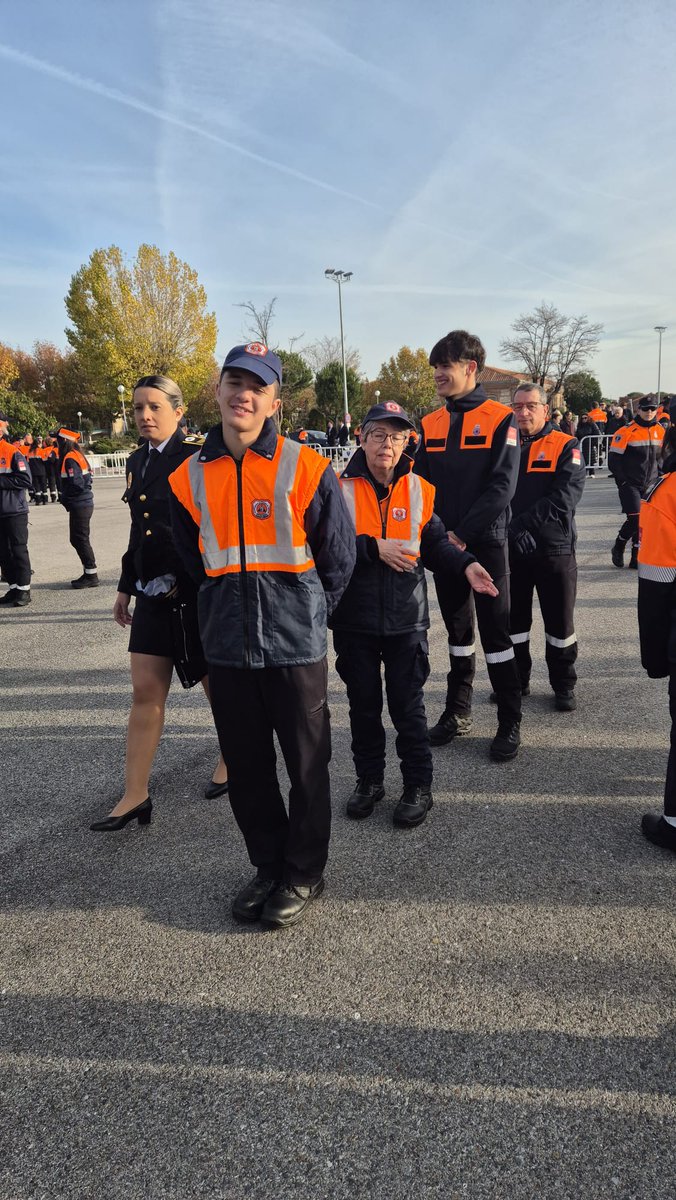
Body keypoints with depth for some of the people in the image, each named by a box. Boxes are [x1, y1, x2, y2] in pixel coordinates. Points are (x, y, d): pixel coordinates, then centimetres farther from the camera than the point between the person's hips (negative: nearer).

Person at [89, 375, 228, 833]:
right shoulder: (137, 462, 11)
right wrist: (126, 587, 19)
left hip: (198, 590, -6)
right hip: (153, 592, 6)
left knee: (217, 681, 11)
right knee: (146, 691, 5)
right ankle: (136, 796, 12)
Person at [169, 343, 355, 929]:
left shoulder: (306, 468, -8)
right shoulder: (189, 478, 3)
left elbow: (339, 557, 2)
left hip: (296, 643, -4)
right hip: (227, 646, 4)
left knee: (306, 765, 8)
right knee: (246, 768, 13)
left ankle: (304, 875, 27)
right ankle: (268, 867, 33)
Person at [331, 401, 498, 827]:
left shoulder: (420, 489, 2)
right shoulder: (341, 489, -5)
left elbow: (435, 543, 5)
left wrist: (465, 564, -11)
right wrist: (374, 548, -19)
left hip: (406, 619, 0)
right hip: (354, 620, 0)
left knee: (408, 705, 8)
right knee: (364, 704, 14)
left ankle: (419, 786, 23)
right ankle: (369, 780, 31)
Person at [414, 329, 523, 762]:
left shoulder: (500, 420, -6)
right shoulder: (430, 425, 9)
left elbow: (502, 487, -13)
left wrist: (463, 534, -18)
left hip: (486, 543, -5)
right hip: (444, 545, 5)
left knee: (496, 631, -1)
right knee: (457, 630, 14)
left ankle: (511, 721, 9)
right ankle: (458, 711, 25)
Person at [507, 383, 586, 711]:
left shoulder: (566, 447, -1)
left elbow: (565, 496, -14)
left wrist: (525, 522, -21)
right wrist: (514, 528, -15)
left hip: (554, 548, -3)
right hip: (511, 549, 3)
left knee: (559, 622, 6)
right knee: (513, 619, 12)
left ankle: (563, 686, 21)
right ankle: (517, 680, 27)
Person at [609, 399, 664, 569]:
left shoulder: (661, 431, 7)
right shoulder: (627, 431, -12)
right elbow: (614, 459, -10)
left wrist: (658, 475, 11)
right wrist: (622, 481, -11)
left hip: (650, 485, 5)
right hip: (630, 484, -5)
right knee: (635, 519, -13)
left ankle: (636, 558, 15)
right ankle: (618, 548, 12)